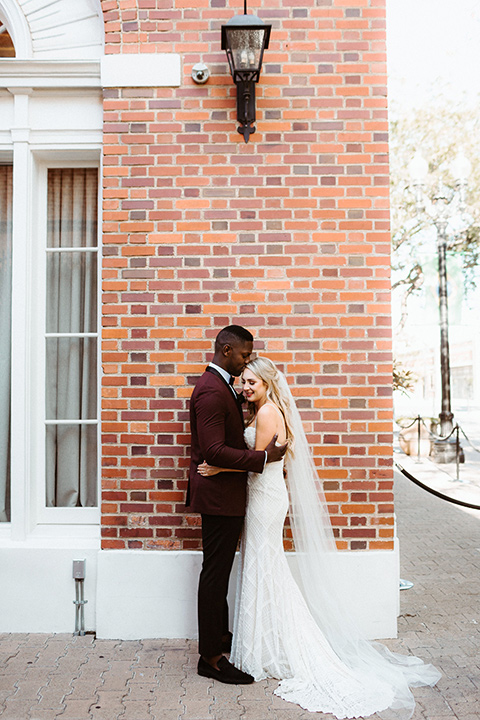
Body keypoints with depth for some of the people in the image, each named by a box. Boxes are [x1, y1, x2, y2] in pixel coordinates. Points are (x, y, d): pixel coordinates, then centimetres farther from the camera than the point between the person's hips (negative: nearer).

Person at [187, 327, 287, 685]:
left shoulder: (222, 385, 12)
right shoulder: (211, 391, -21)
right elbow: (215, 451, -28)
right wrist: (263, 456, -23)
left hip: (226, 493, 10)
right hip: (219, 494, -10)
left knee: (219, 571, 20)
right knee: (215, 572, 0)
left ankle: (219, 635, 35)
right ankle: (211, 657, 14)